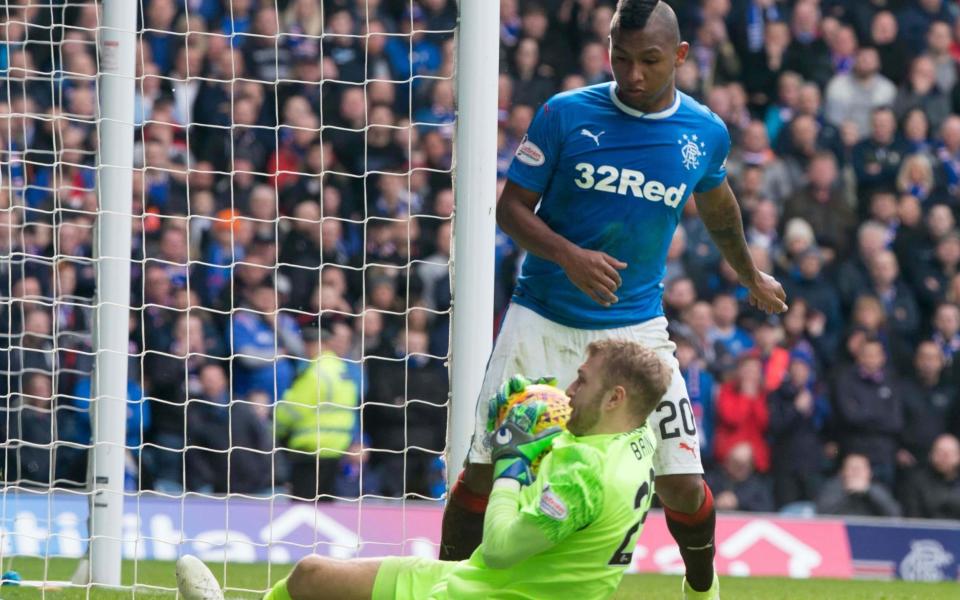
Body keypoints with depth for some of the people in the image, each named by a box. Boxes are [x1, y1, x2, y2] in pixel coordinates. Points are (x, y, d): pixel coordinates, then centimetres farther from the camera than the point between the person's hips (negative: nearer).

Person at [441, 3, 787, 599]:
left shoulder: (706, 134, 1)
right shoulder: (565, 115, -7)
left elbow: (718, 206, 22)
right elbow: (511, 207, -4)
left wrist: (751, 275, 37)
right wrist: (568, 256, -21)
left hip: (635, 325, 1)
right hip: (542, 321, -1)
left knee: (682, 483, -3)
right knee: (486, 469, -6)